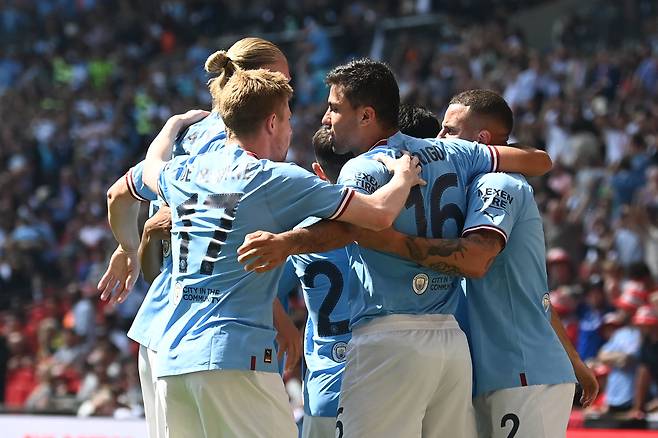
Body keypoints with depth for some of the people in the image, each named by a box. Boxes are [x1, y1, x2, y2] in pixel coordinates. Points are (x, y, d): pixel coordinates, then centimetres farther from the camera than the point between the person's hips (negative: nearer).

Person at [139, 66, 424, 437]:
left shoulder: (185, 173, 14)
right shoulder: (276, 179, -4)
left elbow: (152, 167, 42)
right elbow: (379, 215, -4)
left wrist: (176, 124, 59)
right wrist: (403, 177, 16)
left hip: (171, 361, 7)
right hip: (235, 358, -7)